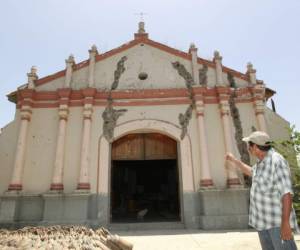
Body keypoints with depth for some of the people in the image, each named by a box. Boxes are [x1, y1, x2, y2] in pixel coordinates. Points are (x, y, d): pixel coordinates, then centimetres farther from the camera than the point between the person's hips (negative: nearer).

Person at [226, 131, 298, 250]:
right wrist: (234, 161, 32)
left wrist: (285, 222, -27)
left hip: (277, 221, -8)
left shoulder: (277, 161, -20)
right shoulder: (261, 162, 7)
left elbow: (286, 193, -25)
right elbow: (251, 172, 31)